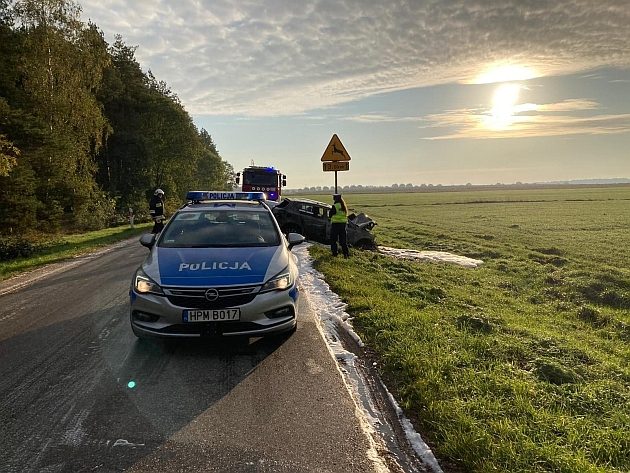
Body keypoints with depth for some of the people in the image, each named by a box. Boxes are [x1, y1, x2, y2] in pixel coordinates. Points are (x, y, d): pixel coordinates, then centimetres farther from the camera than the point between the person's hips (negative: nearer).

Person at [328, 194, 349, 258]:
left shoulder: (335, 206, -13)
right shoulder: (344, 206, 9)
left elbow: (330, 215, -8)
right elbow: (345, 215, 13)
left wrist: (329, 211, 10)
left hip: (336, 224, -6)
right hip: (343, 224, 6)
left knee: (333, 239, 7)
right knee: (343, 240, 9)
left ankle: (334, 252, 10)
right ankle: (346, 253, 6)